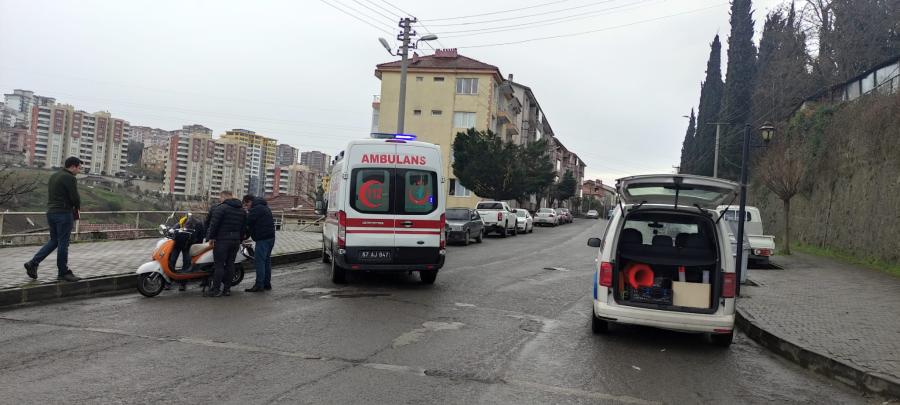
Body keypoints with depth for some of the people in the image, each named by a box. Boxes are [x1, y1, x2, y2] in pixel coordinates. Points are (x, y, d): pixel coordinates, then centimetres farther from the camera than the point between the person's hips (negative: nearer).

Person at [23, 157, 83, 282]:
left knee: (53, 241, 17)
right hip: (64, 213, -8)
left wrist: (73, 207, 11)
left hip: (51, 212, 8)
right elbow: (75, 198, -16)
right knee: (63, 243, 0)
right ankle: (63, 272, 8)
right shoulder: (69, 178, -12)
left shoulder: (53, 176, 16)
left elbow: (52, 196, 20)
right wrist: (77, 207, 7)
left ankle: (33, 263, 7)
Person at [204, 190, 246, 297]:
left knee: (219, 265, -4)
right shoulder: (242, 210, 15)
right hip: (236, 240, 7)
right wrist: (240, 240, 21)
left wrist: (211, 237, -6)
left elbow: (214, 223, -14)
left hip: (222, 240, -7)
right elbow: (244, 227, 17)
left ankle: (216, 289, -3)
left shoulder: (221, 208, -9)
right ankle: (227, 289, 13)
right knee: (230, 264, 10)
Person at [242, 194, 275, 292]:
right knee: (267, 260, 13)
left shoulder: (256, 209, -10)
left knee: (259, 261, -7)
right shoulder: (265, 207, 21)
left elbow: (248, 223, -14)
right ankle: (267, 283, 17)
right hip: (270, 237, 10)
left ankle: (259, 285, -8)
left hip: (263, 239, -10)